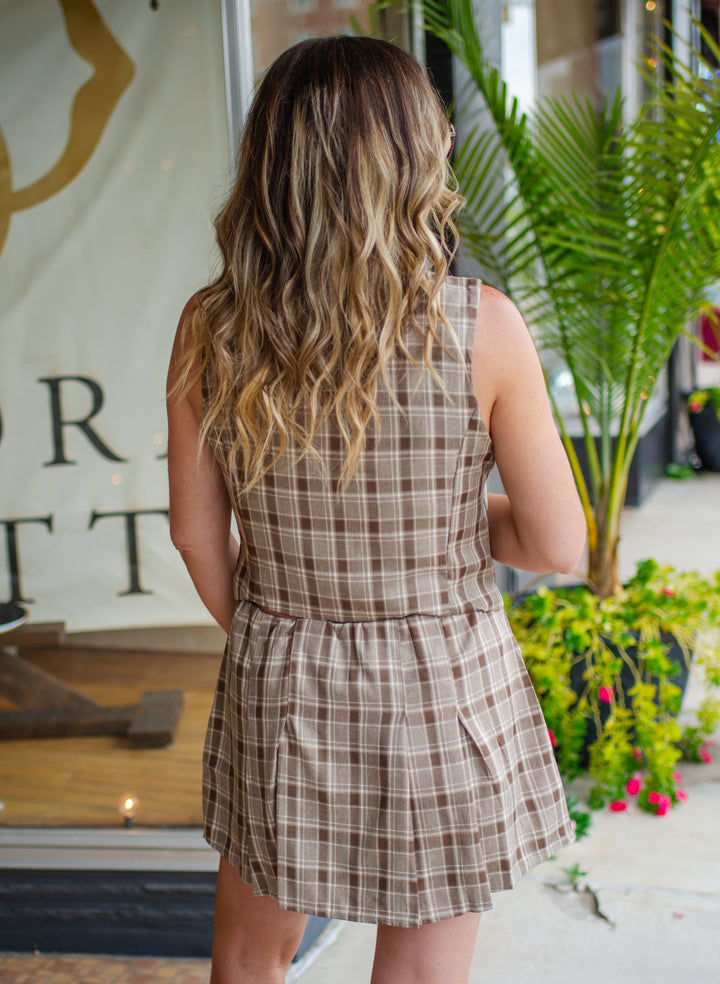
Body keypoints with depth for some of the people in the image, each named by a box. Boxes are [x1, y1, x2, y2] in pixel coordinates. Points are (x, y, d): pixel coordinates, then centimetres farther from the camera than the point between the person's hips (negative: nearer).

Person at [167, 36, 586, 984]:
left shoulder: (210, 329, -10)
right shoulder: (481, 326, -18)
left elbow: (196, 532, 0)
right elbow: (558, 545, -11)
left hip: (276, 690, 3)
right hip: (445, 690, -2)